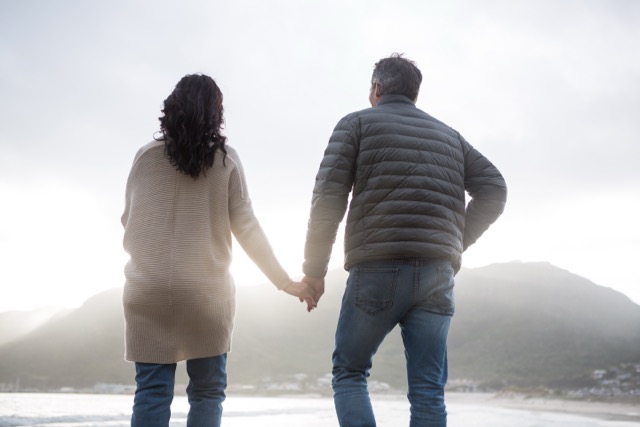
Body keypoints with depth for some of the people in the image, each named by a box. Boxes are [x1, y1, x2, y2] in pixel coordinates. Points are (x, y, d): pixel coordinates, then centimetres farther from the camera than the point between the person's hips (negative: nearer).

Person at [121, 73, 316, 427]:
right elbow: (246, 228, -3)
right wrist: (286, 282, 4)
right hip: (206, 289, -1)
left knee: (152, 393, 2)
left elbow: (129, 221, 9)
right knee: (207, 392, 8)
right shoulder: (225, 158, -1)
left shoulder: (146, 156, 2)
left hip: (148, 289, 1)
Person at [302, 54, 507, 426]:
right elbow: (494, 190, 13)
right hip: (438, 275, 3)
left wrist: (315, 269, 3)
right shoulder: (448, 134, 22)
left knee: (349, 372, 13)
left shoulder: (357, 123, 9)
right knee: (428, 392, 5)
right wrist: (456, 243, 16)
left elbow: (329, 199, -2)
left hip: (378, 270, -3)